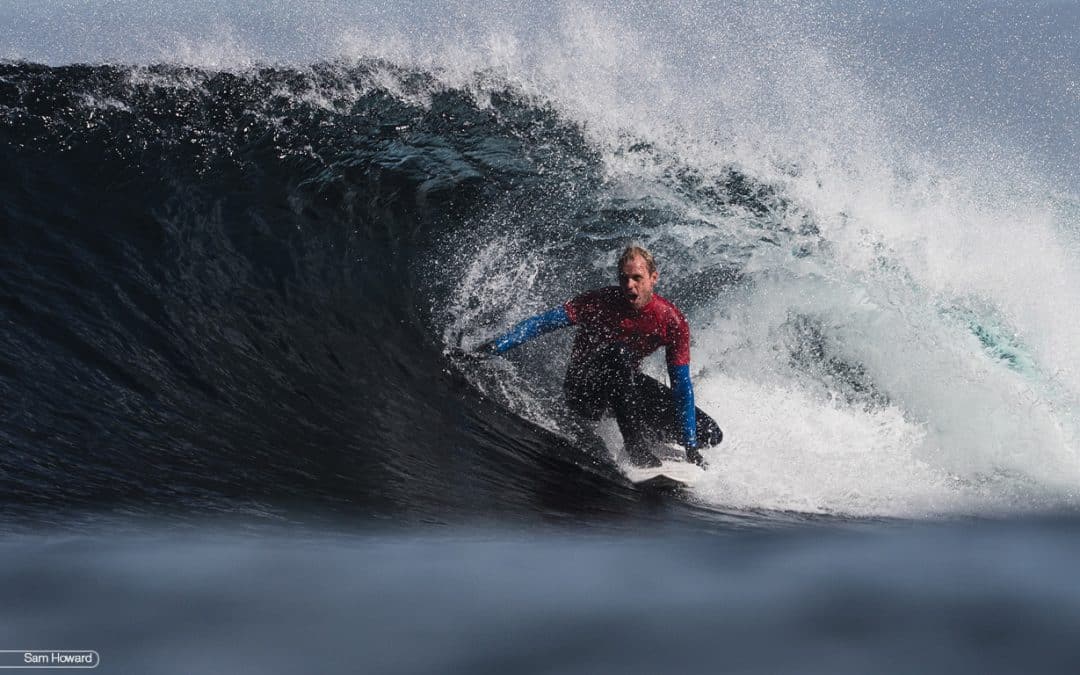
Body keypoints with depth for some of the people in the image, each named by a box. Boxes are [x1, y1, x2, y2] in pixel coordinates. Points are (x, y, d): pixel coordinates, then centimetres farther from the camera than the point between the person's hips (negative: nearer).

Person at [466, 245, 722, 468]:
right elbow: (543, 322, -20)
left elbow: (681, 385, -12)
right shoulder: (600, 302, -20)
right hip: (582, 386, -3)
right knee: (620, 353, -40)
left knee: (709, 434, -7)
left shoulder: (673, 322, -14)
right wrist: (498, 345, -33)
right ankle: (640, 453, -38)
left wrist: (690, 445, -16)